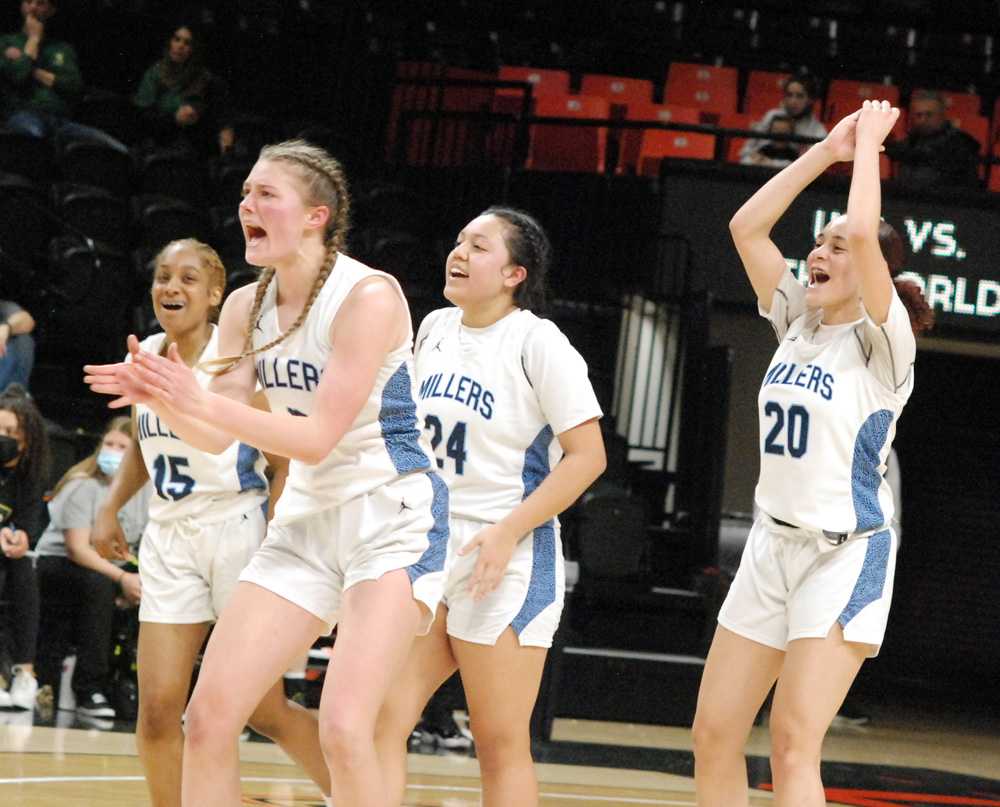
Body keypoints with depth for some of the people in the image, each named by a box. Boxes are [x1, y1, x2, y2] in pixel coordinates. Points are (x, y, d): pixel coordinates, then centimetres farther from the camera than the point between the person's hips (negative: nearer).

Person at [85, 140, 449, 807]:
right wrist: (159, 396, -14)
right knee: (209, 716, -2)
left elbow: (317, 438, -22)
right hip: (307, 520, 7)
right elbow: (216, 436, 7)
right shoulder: (247, 307, 3)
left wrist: (201, 400, -29)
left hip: (393, 520, -7)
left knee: (343, 729, -22)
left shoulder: (369, 295, -18)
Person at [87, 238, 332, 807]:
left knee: (264, 708, -2)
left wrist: (273, 545, -17)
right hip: (169, 538, 5)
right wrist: (112, 508, 13)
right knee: (158, 708, -4)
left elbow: (285, 460, -10)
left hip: (239, 530, -5)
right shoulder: (144, 356, 7)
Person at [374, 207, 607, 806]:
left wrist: (507, 533, -18)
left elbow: (588, 455, -13)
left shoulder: (537, 342, -10)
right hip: (427, 549, 6)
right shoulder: (435, 330, 10)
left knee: (502, 745, -1)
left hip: (507, 558, -6)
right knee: (379, 718, -3)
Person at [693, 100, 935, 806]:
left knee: (794, 745, -17)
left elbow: (863, 232, -26)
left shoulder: (883, 343, -10)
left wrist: (869, 145, -13)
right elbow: (747, 226, 6)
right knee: (714, 736, 4)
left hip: (845, 554, -7)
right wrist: (826, 151, 4)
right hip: (774, 544, 7)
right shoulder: (799, 324, 9)